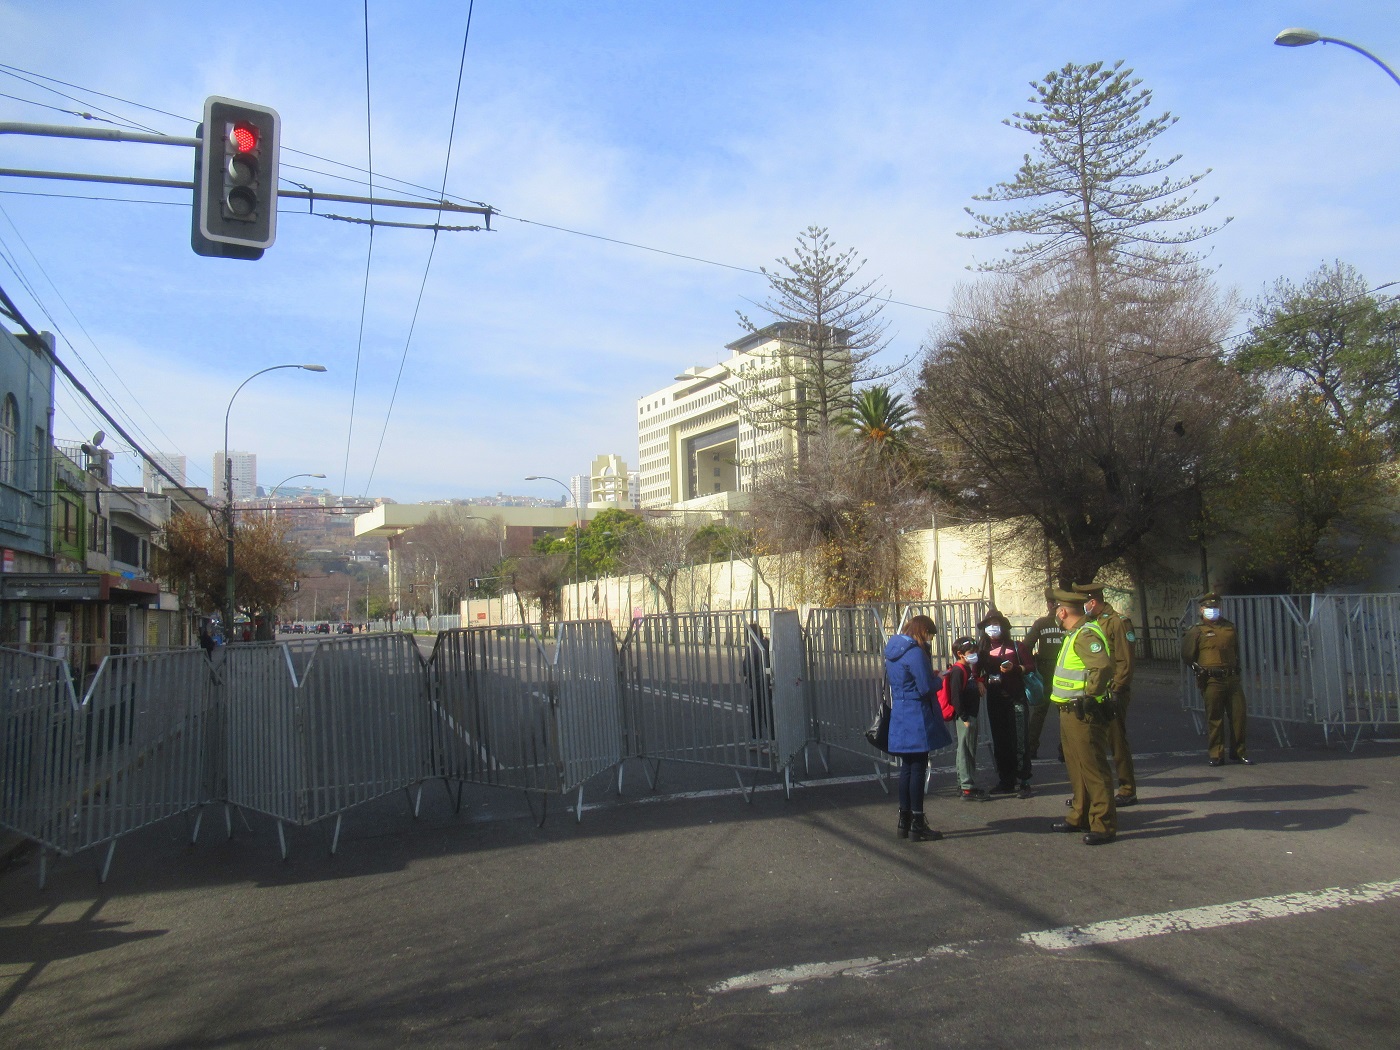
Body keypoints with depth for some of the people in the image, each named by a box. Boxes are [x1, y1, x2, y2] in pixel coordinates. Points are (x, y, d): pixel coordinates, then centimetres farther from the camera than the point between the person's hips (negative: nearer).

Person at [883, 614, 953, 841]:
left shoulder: (893, 650, 11)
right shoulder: (915, 653, -17)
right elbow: (927, 688, -20)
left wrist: (931, 676, 15)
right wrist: (938, 679, 2)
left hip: (898, 718, 9)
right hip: (916, 719, -9)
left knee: (907, 768, 15)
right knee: (918, 769, -2)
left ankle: (904, 821, 21)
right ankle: (917, 826, 3)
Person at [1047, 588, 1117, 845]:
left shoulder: (1086, 635, -19)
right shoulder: (1075, 634, 15)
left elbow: (1103, 666, -33)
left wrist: (1091, 695, -24)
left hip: (1084, 714, -11)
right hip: (1070, 712, 11)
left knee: (1093, 768, -5)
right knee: (1076, 767, 19)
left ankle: (1104, 825, 0)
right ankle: (1080, 817, 31)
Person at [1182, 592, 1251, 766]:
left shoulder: (1229, 627, 13)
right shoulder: (1197, 631, -1)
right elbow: (1187, 654, 2)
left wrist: (1235, 666, 17)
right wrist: (1200, 669, -1)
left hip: (1232, 678, 4)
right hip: (1212, 681, -4)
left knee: (1239, 714, 3)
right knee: (1214, 718, 0)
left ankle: (1239, 751, 17)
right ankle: (1217, 754, 7)